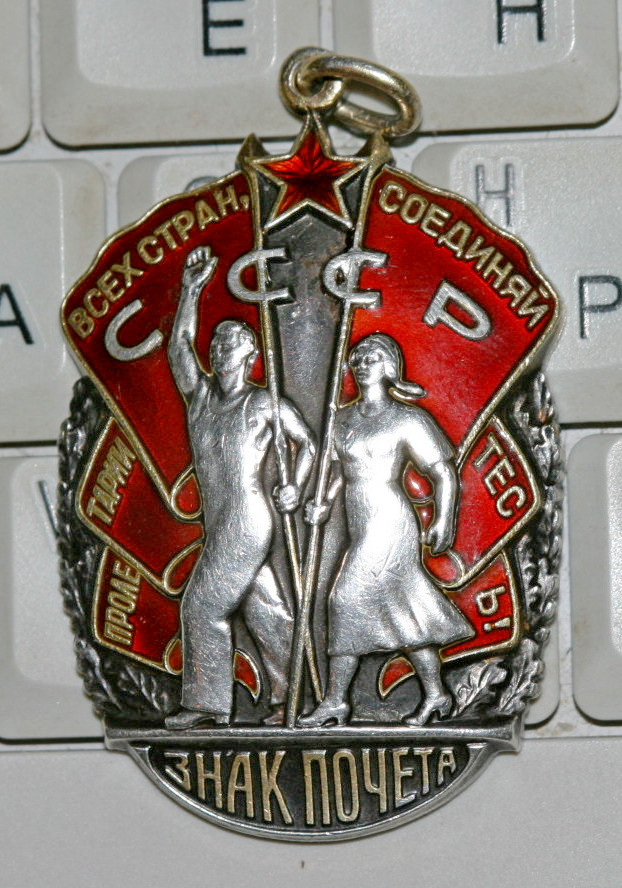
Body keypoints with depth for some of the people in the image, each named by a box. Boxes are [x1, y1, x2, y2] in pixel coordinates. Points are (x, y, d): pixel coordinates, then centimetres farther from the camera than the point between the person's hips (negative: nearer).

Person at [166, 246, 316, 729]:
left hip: (247, 521, -6)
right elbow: (179, 346, 3)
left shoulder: (265, 403, 2)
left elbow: (307, 441, 9)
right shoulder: (200, 393, 15)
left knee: (204, 603, -12)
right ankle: (290, 697, 15)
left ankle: (206, 702, -9)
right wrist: (191, 290, -4)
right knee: (265, 609, 10)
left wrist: (297, 486, -7)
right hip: (219, 524, 6)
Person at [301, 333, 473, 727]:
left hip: (389, 521, -7)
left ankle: (336, 701, -8)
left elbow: (444, 472, -7)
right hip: (363, 528, 7)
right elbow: (340, 468, 25)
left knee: (348, 600, -12)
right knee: (404, 609, 10)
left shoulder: (406, 420, -6)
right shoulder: (345, 418, 14)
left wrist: (444, 521, -16)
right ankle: (435, 695, 17)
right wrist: (326, 503, 7)